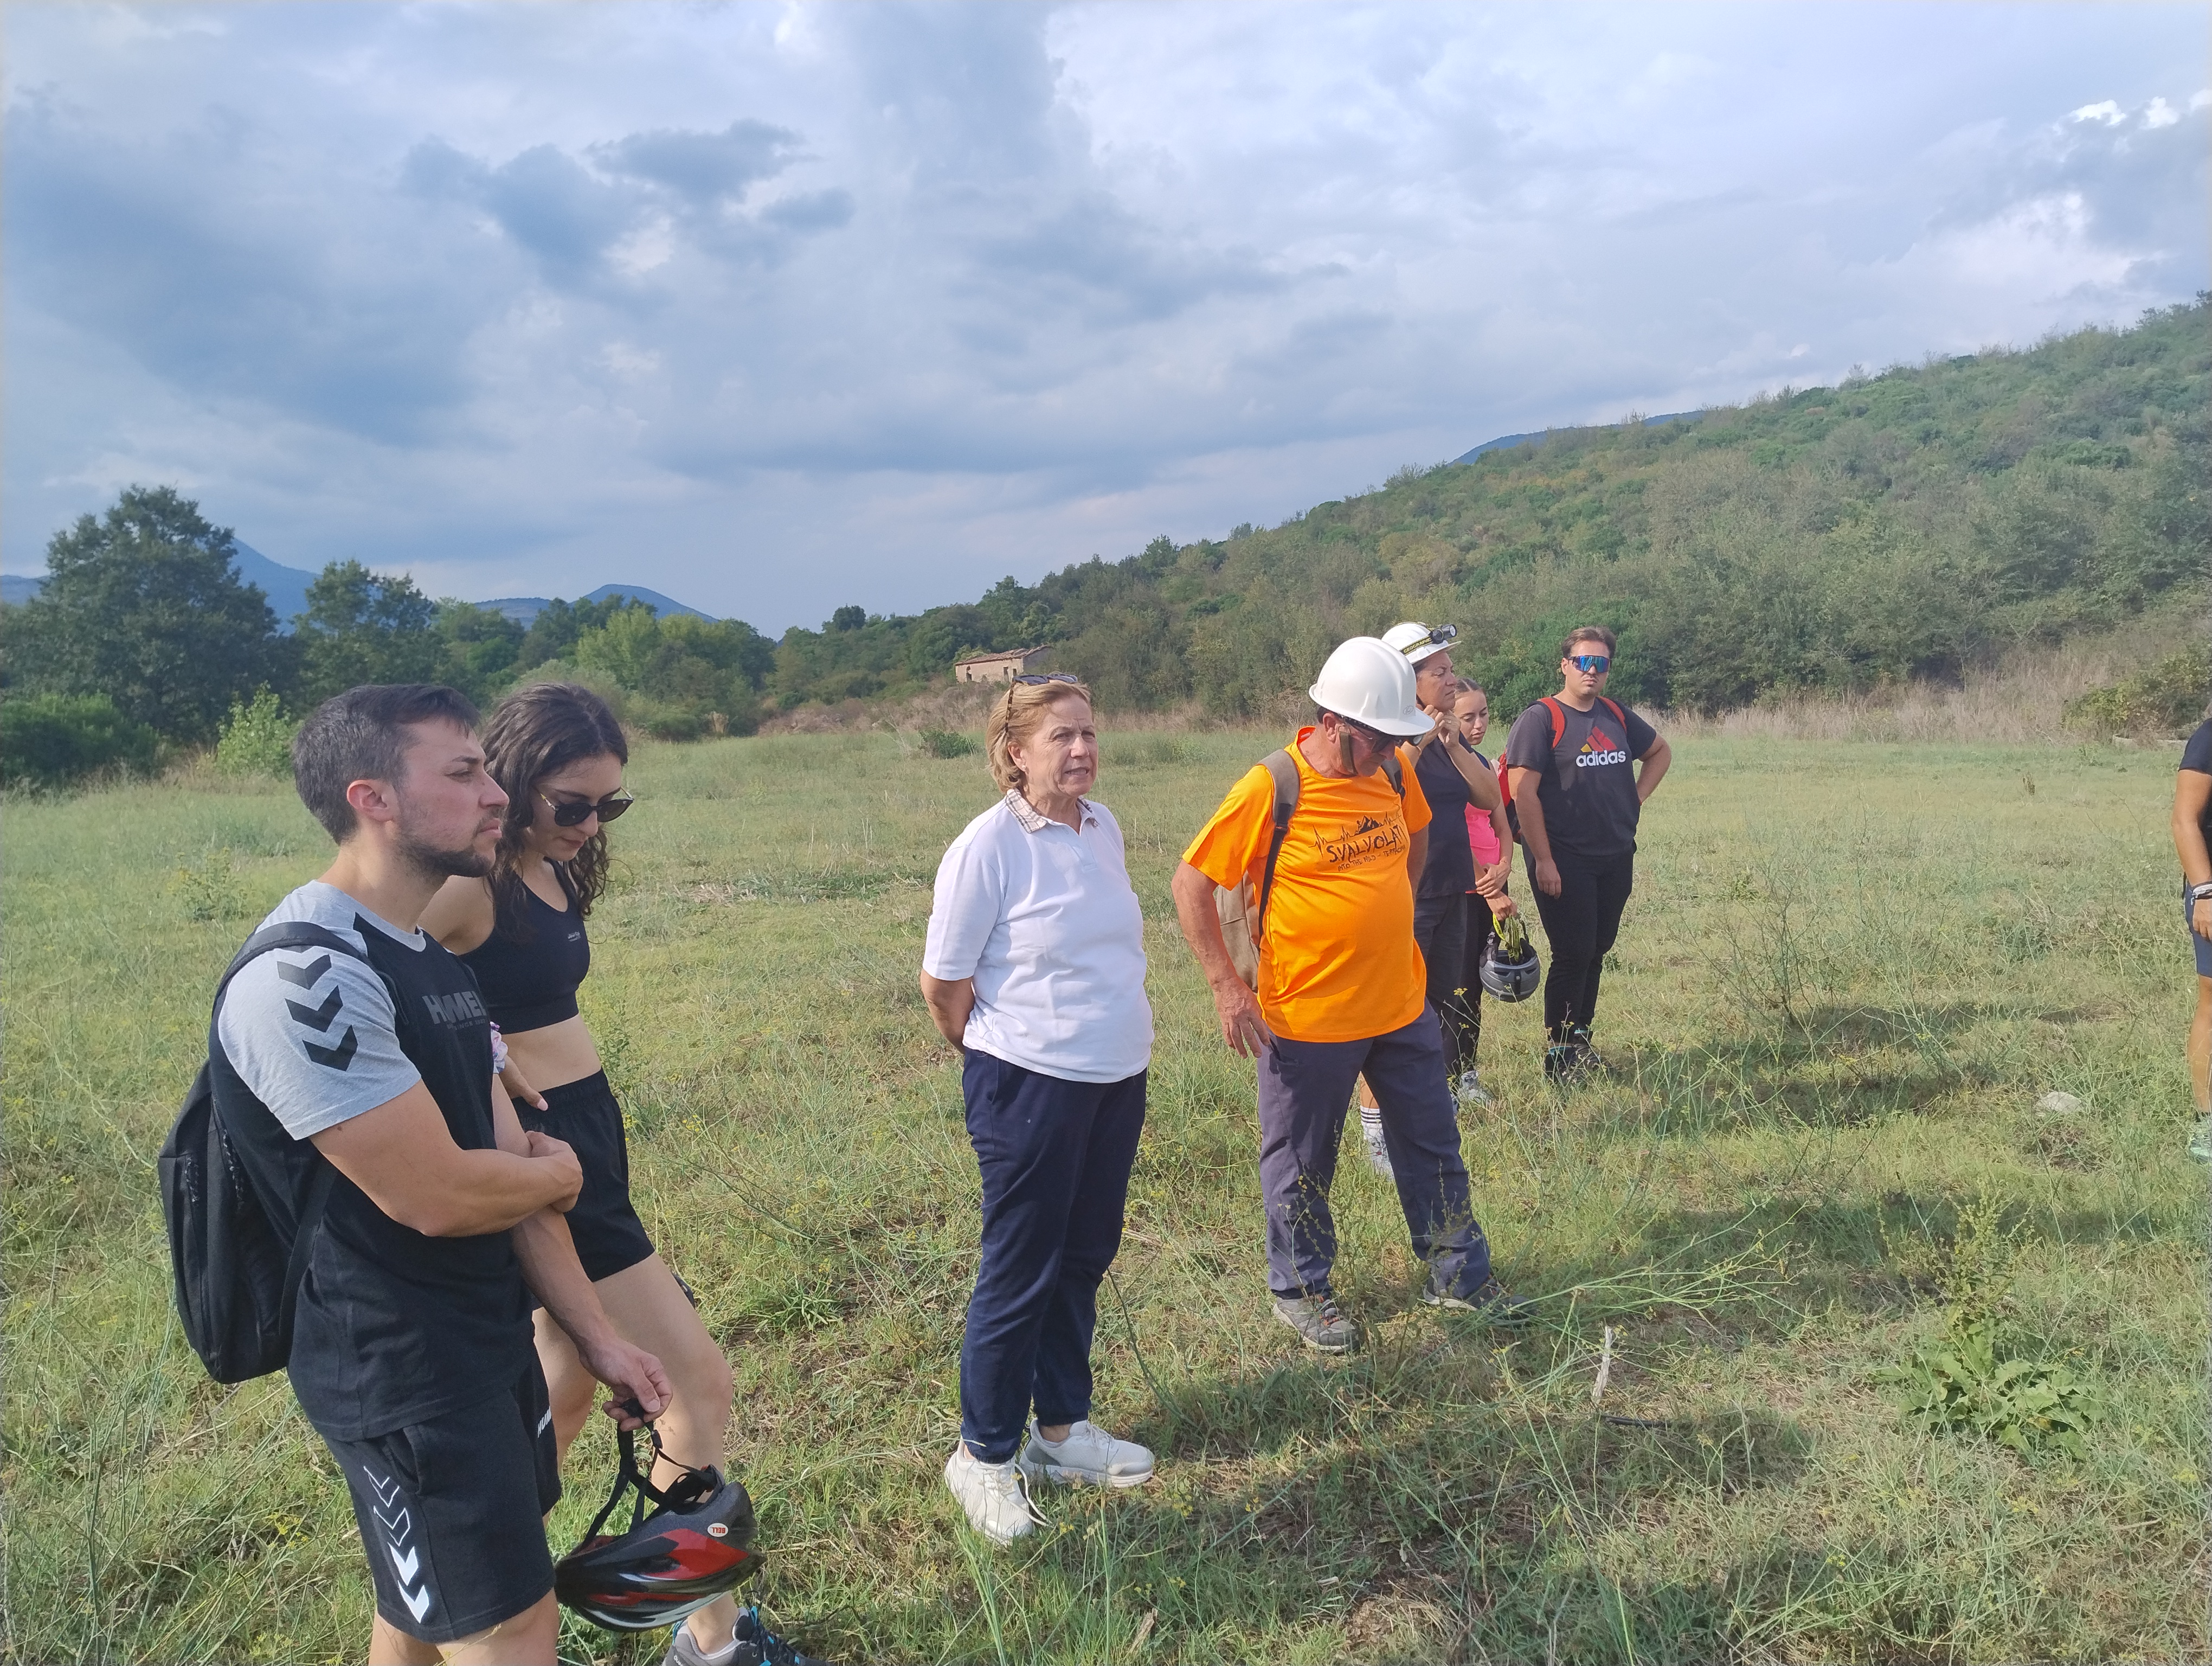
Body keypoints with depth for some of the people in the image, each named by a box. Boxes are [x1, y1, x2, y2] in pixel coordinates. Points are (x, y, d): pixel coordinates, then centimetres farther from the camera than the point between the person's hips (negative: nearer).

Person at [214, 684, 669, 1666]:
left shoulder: (437, 960, 6)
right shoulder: (306, 978, -24)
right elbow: (440, 1196, -26)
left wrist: (594, 1338, 6)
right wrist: (560, 1173, -5)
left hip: (491, 1337, 9)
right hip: (397, 1373, -9)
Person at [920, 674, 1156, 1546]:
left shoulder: (1104, 826, 3)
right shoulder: (988, 847, -18)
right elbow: (943, 985, -10)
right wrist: (1001, 1060, 3)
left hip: (1118, 1079, 7)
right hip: (1031, 1088, -7)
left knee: (1083, 1259, 18)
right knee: (1021, 1275, 6)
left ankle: (1062, 1426, 36)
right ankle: (984, 1455, 25)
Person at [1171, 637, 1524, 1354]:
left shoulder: (1394, 772, 0)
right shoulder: (1268, 790, -18)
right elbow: (1191, 883, -14)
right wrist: (1227, 987, -16)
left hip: (1402, 1004, 6)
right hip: (1307, 1018, -6)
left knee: (1432, 1143, 18)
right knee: (1301, 1165, 11)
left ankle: (1457, 1272, 37)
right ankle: (1300, 1289, 31)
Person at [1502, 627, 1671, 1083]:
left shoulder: (1616, 717, 11)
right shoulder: (1541, 718, -9)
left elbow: (1660, 752, 29)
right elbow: (1523, 791, -16)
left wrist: (1636, 798, 12)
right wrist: (1543, 860, -18)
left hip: (1615, 858, 6)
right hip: (1565, 861, -6)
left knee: (1596, 951, 12)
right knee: (1573, 955, -5)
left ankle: (1581, 1040, 26)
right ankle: (1557, 1053, 6)